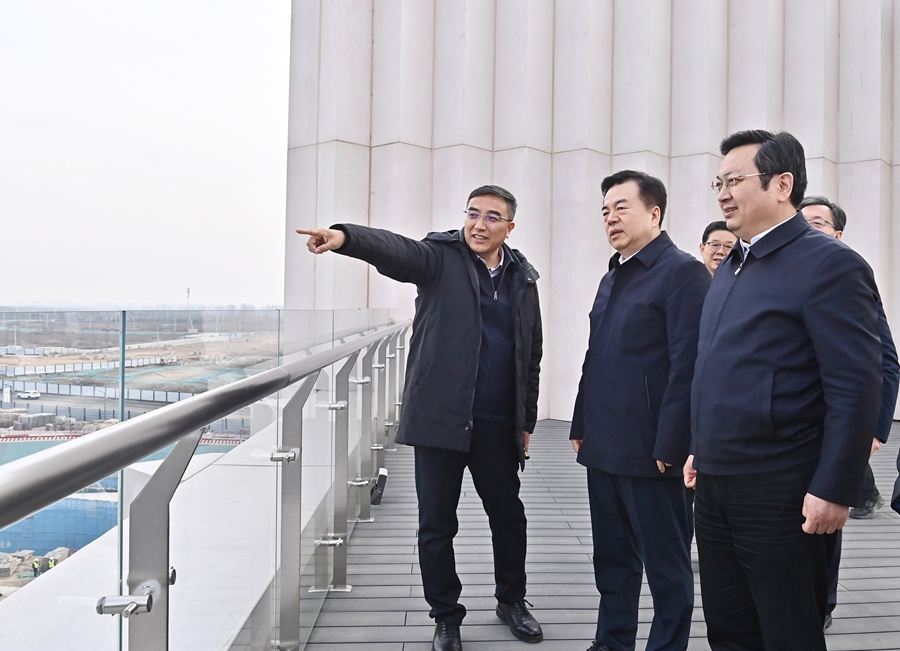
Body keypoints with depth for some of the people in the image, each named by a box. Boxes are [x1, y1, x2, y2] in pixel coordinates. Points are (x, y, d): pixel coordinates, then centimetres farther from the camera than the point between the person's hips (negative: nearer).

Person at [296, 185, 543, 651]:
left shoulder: (523, 278, 8)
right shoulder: (441, 257, -2)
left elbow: (531, 354, 12)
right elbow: (393, 248, -24)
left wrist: (527, 421, 12)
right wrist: (345, 236, -45)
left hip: (497, 424, 3)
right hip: (439, 418, -3)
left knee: (508, 516, 16)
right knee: (436, 525, 7)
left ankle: (511, 600, 40)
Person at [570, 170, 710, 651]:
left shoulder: (682, 271, -10)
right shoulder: (612, 278, 16)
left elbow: (686, 365, -16)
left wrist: (669, 446, -18)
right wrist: (581, 427, 15)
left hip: (651, 451, -8)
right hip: (604, 448, 8)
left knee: (666, 566, 9)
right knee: (612, 559, 18)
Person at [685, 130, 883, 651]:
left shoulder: (829, 264, -12)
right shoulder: (731, 267, 13)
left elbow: (857, 389, -16)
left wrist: (835, 491, -18)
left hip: (781, 493, -8)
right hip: (717, 486, 8)